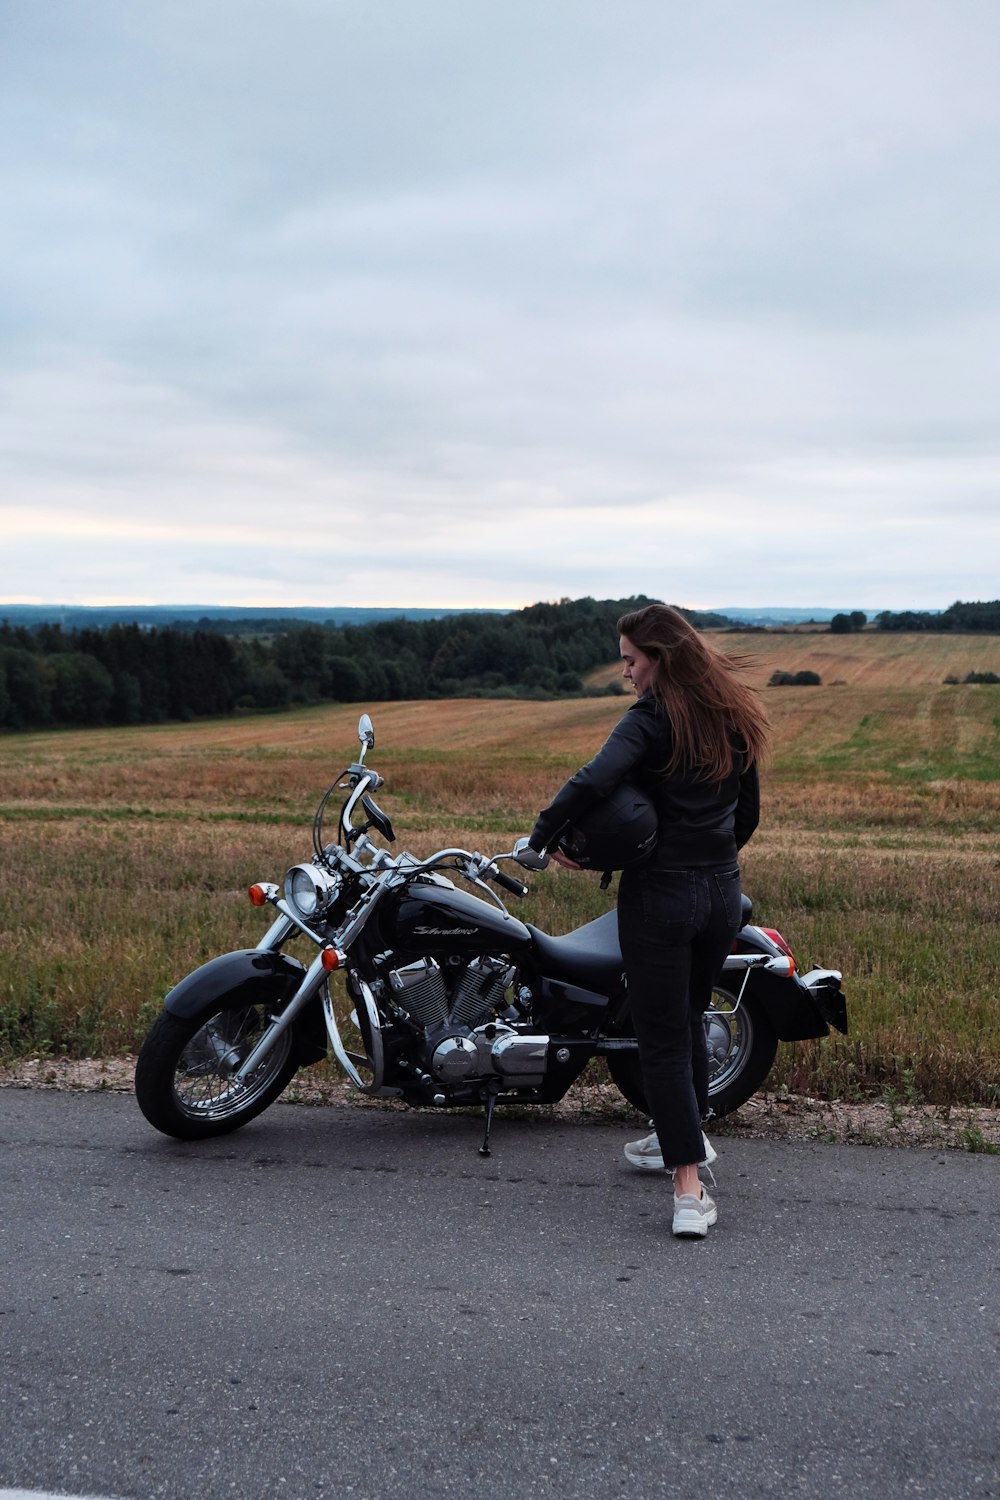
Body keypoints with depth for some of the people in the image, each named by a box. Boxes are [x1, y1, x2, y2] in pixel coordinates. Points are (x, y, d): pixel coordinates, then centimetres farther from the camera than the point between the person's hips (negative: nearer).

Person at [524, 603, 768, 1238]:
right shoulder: (734, 716, 7)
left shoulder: (651, 719, -14)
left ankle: (690, 1189, -2)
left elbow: (592, 781, -31)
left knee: (662, 1039, 1)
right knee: (690, 1018, 24)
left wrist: (543, 837, -18)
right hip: (722, 894, 7)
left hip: (660, 895, -7)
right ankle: (687, 1134, 41)